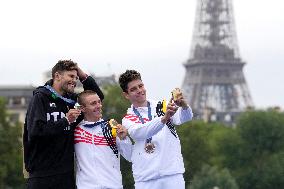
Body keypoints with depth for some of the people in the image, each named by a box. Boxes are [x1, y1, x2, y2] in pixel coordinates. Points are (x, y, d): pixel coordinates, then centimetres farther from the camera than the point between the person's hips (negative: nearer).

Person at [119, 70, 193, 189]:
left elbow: (185, 117, -6)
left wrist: (183, 106, -30)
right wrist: (164, 118, -31)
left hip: (173, 174, 0)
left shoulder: (162, 107, 12)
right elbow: (139, 132, -14)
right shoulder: (127, 120, 9)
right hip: (145, 179, 0)